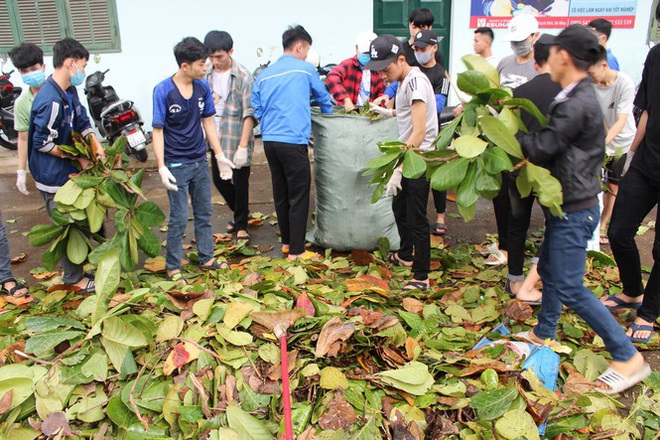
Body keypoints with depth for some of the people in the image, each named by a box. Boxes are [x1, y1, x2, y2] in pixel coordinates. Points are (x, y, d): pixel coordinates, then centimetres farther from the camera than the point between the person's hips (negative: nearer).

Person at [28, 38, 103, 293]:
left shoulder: (70, 91, 3)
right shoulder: (50, 100, -26)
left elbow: (83, 122, 10)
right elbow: (42, 143, -22)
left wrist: (97, 147, -6)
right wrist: (78, 158, -14)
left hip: (69, 170, 9)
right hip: (54, 176, -9)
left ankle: (74, 269, 37)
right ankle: (74, 279, 22)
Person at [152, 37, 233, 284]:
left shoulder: (203, 87, -1)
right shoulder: (163, 91, -15)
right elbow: (158, 131, -13)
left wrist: (220, 156, 8)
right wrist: (161, 168, -20)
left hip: (200, 161, 5)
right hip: (176, 165, -5)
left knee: (204, 214, 14)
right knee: (179, 219, 1)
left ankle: (206, 259, 29)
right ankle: (173, 267, 18)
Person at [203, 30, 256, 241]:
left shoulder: (243, 76, -12)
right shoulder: (208, 75, 4)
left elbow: (249, 114, -15)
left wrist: (242, 146, -21)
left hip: (238, 140, -5)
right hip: (217, 140, 6)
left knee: (240, 183, 4)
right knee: (219, 180, 14)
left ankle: (241, 224, 22)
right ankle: (240, 212, 39)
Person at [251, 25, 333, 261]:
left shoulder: (264, 74, 13)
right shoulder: (305, 69, 1)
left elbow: (256, 109, 15)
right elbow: (323, 97, 15)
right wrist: (328, 115, 35)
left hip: (269, 141, 6)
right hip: (293, 142, -6)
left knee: (281, 194, 16)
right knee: (299, 197, 0)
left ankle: (287, 241, 28)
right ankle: (296, 251, 4)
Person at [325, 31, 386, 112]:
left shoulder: (376, 70, 12)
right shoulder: (348, 64, -4)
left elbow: (381, 92, 20)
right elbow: (332, 78, -22)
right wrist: (346, 99, -33)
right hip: (347, 110, -2)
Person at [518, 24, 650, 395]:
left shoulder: (577, 105, -23)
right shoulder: (578, 97, 9)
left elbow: (540, 149, -21)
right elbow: (552, 146, 7)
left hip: (574, 211, -10)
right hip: (565, 205, 10)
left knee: (570, 288, -3)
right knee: (549, 271, 20)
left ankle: (628, 357, 10)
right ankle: (544, 335, 38)